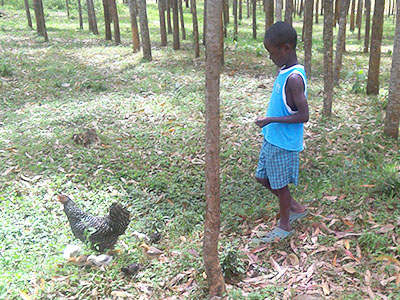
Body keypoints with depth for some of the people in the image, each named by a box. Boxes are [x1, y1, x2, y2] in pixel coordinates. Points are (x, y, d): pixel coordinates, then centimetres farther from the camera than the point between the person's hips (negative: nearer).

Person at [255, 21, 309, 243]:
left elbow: (303, 116, -25)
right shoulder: (285, 72, 6)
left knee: (280, 184, 7)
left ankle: (285, 226, 30)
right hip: (272, 139, 9)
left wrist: (271, 120, -24)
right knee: (263, 177, 19)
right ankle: (296, 208, 36)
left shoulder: (294, 78, -24)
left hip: (284, 144, -9)